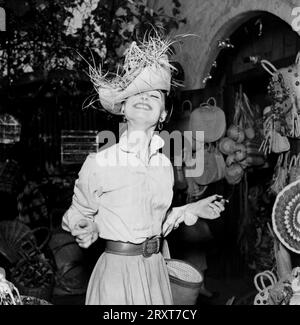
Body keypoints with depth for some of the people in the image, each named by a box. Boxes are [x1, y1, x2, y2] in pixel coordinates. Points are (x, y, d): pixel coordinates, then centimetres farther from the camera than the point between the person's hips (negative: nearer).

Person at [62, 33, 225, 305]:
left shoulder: (165, 165, 0)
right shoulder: (99, 163, -14)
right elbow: (79, 217, -2)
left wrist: (190, 210, 5)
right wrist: (84, 230, -17)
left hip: (155, 270, 5)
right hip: (117, 270, -4)